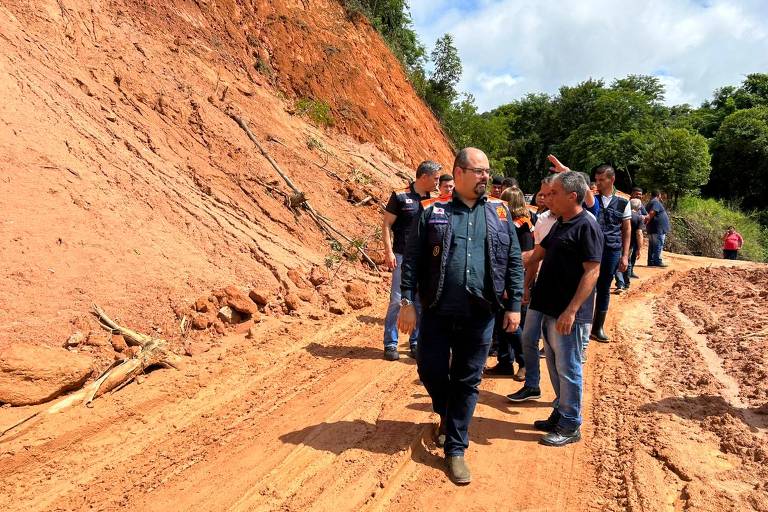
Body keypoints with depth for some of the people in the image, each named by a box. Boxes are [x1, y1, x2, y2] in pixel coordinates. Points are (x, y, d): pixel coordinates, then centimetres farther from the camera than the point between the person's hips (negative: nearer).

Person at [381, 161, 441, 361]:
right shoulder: (400, 196, -4)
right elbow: (386, 225, -4)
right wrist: (388, 252, -12)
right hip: (403, 256, -5)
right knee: (397, 300, -4)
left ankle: (416, 342, 20)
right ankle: (390, 344, 7)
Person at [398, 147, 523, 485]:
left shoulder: (499, 212, 7)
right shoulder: (433, 211, 1)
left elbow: (514, 262, 7)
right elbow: (412, 259, -1)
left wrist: (514, 305, 3)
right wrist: (407, 301, -7)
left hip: (480, 315, 1)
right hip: (438, 311, -1)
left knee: (467, 381, 7)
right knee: (431, 371, 7)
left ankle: (455, 448, 22)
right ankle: (447, 414, 41)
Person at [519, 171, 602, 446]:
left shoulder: (586, 226, -15)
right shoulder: (560, 224, 13)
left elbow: (592, 271, -20)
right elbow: (538, 254, 23)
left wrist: (571, 310, -24)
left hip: (568, 313, -9)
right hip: (549, 308, 9)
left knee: (567, 369, 2)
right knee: (555, 365, 17)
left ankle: (570, 426, 16)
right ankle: (560, 415, 31)